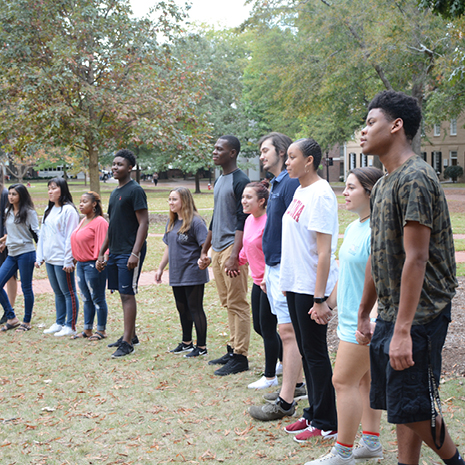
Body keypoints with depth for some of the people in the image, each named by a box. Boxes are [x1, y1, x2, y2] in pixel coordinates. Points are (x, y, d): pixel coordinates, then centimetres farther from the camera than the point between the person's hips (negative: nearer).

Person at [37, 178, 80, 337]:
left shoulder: (68, 210, -11)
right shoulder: (49, 210, 14)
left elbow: (71, 237, -15)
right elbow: (43, 234, 17)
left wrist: (68, 260, -17)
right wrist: (40, 256, 11)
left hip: (62, 260, -8)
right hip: (49, 259, 8)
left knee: (68, 293, 0)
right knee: (57, 293, 15)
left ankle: (70, 326, 6)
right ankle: (59, 323, 24)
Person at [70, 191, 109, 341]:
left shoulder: (100, 222, -13)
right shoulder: (83, 221, 14)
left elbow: (103, 245, -16)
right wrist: (76, 259, 16)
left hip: (93, 265, -9)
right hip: (81, 264, 9)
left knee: (97, 299, 1)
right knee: (86, 299, 14)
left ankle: (101, 330, 10)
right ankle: (87, 329, 22)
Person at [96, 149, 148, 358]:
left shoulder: (135, 190, -10)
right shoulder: (114, 193, 17)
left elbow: (143, 223, -15)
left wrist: (135, 252, -22)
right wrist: (101, 253, 19)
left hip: (129, 253, -9)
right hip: (115, 252, 9)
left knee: (127, 294, -9)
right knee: (123, 294, 12)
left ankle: (127, 343, -7)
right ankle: (131, 335, 22)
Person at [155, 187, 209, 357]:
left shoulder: (195, 222, -13)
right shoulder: (171, 223, 12)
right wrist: (160, 268, 21)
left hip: (193, 274, -8)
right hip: (176, 274, 8)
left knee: (195, 308, -1)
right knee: (182, 309, 16)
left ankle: (201, 347, 8)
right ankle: (186, 343, 30)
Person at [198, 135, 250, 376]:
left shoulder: (241, 182, -11)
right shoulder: (219, 181, 17)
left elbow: (242, 222, -17)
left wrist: (234, 256, -24)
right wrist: (204, 250, 23)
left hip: (232, 248, -9)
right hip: (218, 249, 9)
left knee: (237, 304, -5)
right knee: (227, 303, 13)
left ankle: (240, 356, -2)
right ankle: (232, 350, 20)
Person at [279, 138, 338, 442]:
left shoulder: (320, 194, -17)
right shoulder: (300, 191, 12)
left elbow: (324, 251, -21)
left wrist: (319, 298, -23)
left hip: (311, 288, -9)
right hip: (295, 284, 9)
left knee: (316, 353, -1)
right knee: (305, 351, 16)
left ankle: (327, 424, 10)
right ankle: (314, 414, 27)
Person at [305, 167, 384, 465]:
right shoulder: (354, 227, 12)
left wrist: (372, 319, -28)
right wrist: (330, 303, 26)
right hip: (351, 317, 9)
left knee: (344, 381, -4)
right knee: (363, 380, 15)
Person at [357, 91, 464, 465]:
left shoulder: (415, 178, -16)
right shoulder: (383, 185, 15)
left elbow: (416, 259, -21)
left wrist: (403, 330, -24)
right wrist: (364, 314, 22)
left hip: (419, 315, -9)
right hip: (389, 316, 9)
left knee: (415, 408, -3)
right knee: (402, 409, 11)